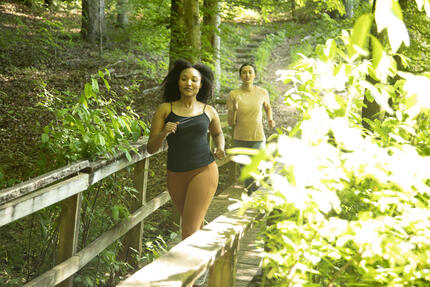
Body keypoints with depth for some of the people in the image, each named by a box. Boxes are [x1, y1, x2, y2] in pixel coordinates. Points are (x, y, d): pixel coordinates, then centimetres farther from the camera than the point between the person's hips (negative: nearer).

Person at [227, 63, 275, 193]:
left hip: (258, 139, -1)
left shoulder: (262, 92, -2)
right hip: (240, 141, 1)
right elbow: (230, 123, -5)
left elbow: (268, 107, 22)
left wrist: (270, 120, 4)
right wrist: (234, 109, -22)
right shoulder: (233, 95, -6)